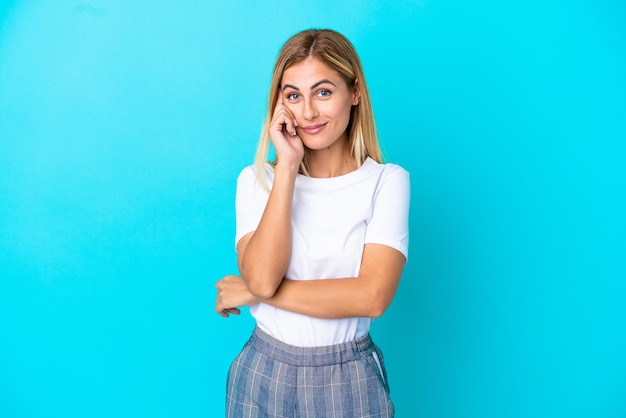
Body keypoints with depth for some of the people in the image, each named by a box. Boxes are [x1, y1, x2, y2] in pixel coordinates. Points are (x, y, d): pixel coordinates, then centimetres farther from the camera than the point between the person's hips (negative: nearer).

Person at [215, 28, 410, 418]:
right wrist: (287, 167, -18)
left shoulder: (387, 181, -9)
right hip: (265, 373, 2)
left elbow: (372, 296, -19)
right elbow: (261, 278, -18)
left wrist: (253, 294, -15)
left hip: (350, 380, -1)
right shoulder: (256, 179, -3)